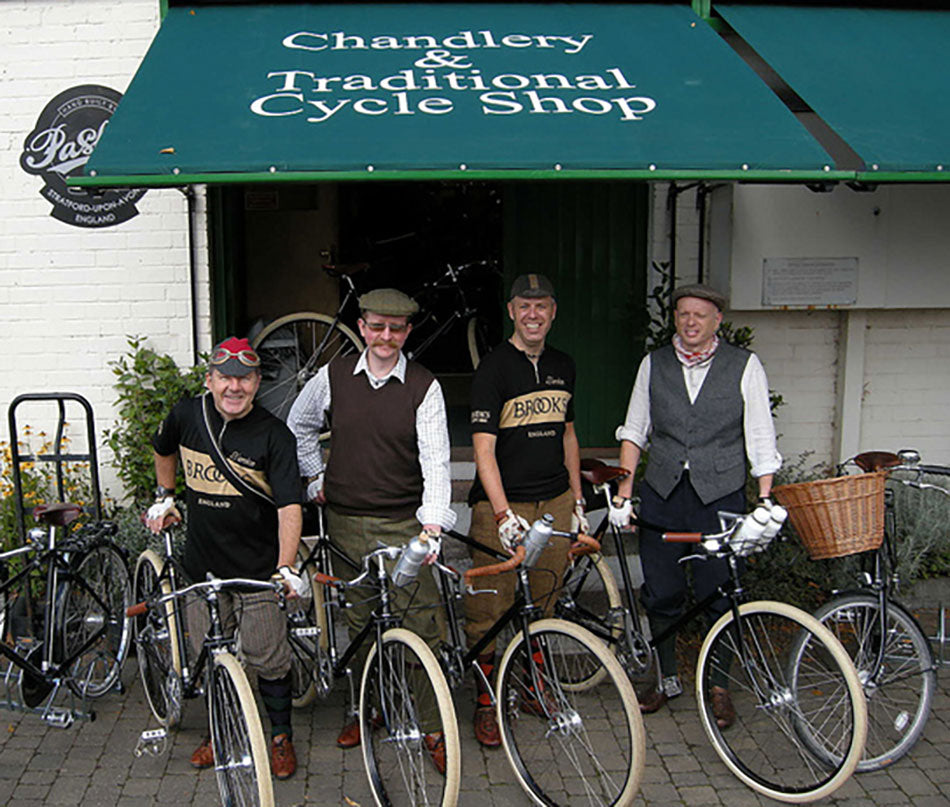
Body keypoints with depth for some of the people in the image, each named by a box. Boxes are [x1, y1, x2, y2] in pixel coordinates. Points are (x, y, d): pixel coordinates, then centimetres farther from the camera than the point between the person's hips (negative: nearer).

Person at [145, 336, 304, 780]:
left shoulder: (274, 435, -15)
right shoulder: (187, 415, -3)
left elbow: (289, 507, -22)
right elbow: (163, 451, 22)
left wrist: (285, 568, -31)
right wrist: (165, 497, 20)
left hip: (258, 569, -3)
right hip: (202, 564, 4)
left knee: (267, 659, 4)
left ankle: (281, 736, 25)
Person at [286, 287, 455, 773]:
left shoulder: (424, 387, -5)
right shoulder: (333, 376, 3)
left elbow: (435, 459, -14)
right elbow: (299, 426, 21)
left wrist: (433, 521, -26)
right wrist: (315, 478, 13)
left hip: (403, 524, -2)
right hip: (346, 523, 3)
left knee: (422, 625, -3)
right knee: (359, 622, 13)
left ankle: (430, 727, 10)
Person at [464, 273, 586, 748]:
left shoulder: (563, 367, 11)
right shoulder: (494, 368, -9)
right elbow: (483, 447, -15)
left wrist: (577, 502, 17)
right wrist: (504, 513, -25)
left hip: (554, 503, 5)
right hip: (501, 505, -5)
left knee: (542, 606, 13)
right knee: (489, 609, -1)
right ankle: (486, 702, 14)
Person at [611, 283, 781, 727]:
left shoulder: (745, 366, 0)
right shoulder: (653, 364, 6)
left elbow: (761, 440, -1)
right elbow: (634, 431, 9)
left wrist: (766, 502, -7)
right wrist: (624, 489, 2)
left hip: (720, 495, -2)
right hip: (661, 494, 2)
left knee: (719, 595, 2)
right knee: (661, 593, 7)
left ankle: (718, 688, 20)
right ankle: (667, 679, 26)